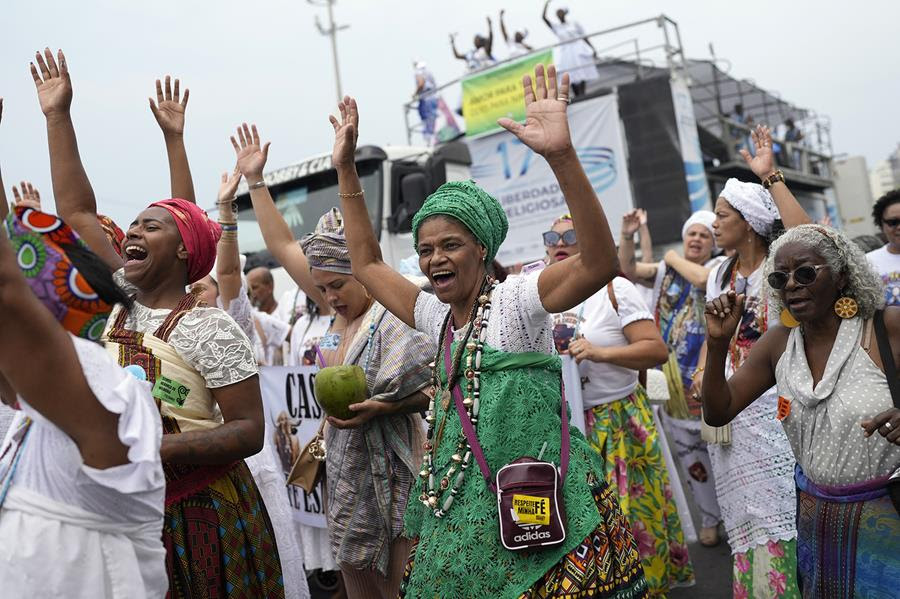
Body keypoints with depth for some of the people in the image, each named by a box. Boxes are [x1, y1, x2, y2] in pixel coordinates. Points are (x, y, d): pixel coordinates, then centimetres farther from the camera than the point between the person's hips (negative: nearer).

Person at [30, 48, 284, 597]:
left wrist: (155, 448, -27)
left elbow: (250, 431, -17)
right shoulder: (120, 301, 5)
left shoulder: (210, 329, -14)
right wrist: (58, 115, 8)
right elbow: (77, 211, 7)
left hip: (200, 514, -6)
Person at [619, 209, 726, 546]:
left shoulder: (721, 266, -1)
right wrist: (627, 237, -12)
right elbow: (629, 269, 5)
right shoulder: (666, 271, 13)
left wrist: (674, 258, -4)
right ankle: (710, 517, 26)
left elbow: (702, 278, -22)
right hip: (675, 379, 5)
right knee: (690, 450, 12)